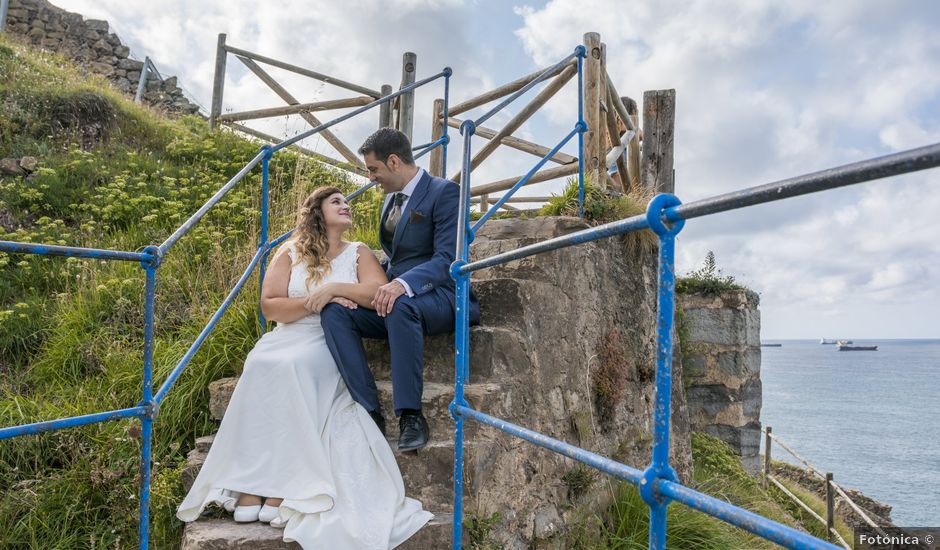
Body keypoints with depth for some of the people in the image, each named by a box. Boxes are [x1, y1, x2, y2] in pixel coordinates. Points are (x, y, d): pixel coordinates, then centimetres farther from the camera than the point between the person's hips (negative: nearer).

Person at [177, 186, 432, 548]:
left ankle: (282, 491, -32)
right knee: (261, 365, -31)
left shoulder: (358, 253, 12)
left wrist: (334, 288, -15)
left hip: (333, 343, -1)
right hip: (288, 337, 2)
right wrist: (314, 303, -11)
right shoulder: (290, 252, 13)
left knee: (291, 368, -33)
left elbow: (382, 293, -6)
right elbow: (270, 306, 2)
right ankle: (249, 488, -30)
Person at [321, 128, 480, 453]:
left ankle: (411, 415, -29)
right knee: (334, 311, -17)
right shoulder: (391, 199, 19)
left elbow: (448, 260, -17)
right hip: (393, 296, 7)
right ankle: (370, 412, -21)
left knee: (401, 305, -39)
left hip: (441, 298, -7)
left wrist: (403, 284, -34)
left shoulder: (444, 192, -6)